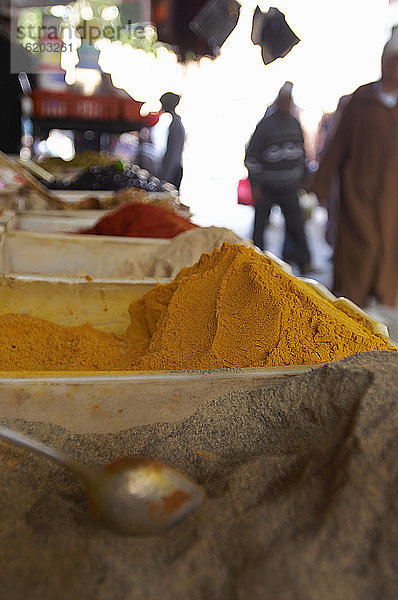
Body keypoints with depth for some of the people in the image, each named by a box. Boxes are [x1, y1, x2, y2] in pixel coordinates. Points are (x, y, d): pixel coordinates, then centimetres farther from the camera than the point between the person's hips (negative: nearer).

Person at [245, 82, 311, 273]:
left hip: (289, 188, 4)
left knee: (296, 225, 2)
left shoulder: (295, 124, 10)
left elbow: (301, 153, 22)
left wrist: (301, 178, 19)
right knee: (260, 225, 6)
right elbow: (252, 155, -7)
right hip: (267, 187, -4)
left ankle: (303, 261, 10)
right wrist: (255, 184, -11)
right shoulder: (266, 124, -7)